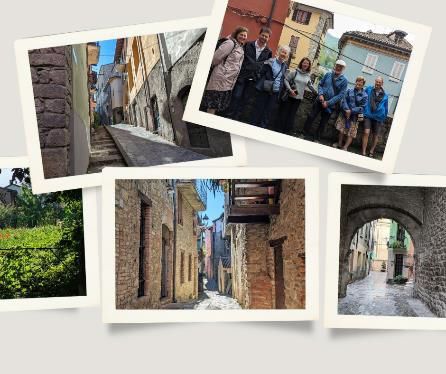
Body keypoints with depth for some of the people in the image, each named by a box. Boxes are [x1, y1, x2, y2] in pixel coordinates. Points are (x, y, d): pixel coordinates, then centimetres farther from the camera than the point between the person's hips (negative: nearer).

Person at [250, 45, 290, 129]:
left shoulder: (285, 66, 9)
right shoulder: (270, 62, -7)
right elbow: (261, 74, -5)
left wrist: (280, 91, 11)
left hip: (275, 93, 4)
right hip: (264, 91, -4)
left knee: (268, 112, 6)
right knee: (258, 110, 2)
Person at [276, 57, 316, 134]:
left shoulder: (308, 76, 7)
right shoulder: (295, 72, -7)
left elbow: (310, 86, 20)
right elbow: (286, 80, -8)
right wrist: (290, 90, -18)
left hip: (298, 98, 4)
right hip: (289, 96, -4)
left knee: (292, 115, 8)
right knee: (283, 113, 3)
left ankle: (287, 131, 15)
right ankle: (279, 130, 13)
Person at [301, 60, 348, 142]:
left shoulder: (344, 80, -5)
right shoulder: (328, 74, 2)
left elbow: (341, 95, -9)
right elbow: (320, 84, 9)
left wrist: (328, 102, -15)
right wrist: (320, 94, -11)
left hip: (330, 104, -1)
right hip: (320, 100, 2)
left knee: (323, 122, 9)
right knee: (311, 117, 0)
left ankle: (317, 139, 21)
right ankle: (305, 134, 13)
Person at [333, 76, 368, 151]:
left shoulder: (364, 96, -6)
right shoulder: (349, 91, 1)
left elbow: (362, 107, -10)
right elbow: (344, 100, -5)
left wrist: (351, 111, -18)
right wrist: (347, 110, -21)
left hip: (355, 116, -2)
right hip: (345, 113, 2)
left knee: (351, 134, -1)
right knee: (341, 130, 11)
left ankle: (345, 147, 6)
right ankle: (339, 144, 29)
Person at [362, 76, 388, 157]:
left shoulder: (385, 95, 2)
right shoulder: (368, 89, 0)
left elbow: (386, 108, 9)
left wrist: (383, 119, 9)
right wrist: (362, 109, 2)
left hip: (378, 117, 2)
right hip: (368, 115, -2)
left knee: (376, 135, 9)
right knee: (366, 132, -16)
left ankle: (371, 151, 28)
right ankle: (364, 152, -8)